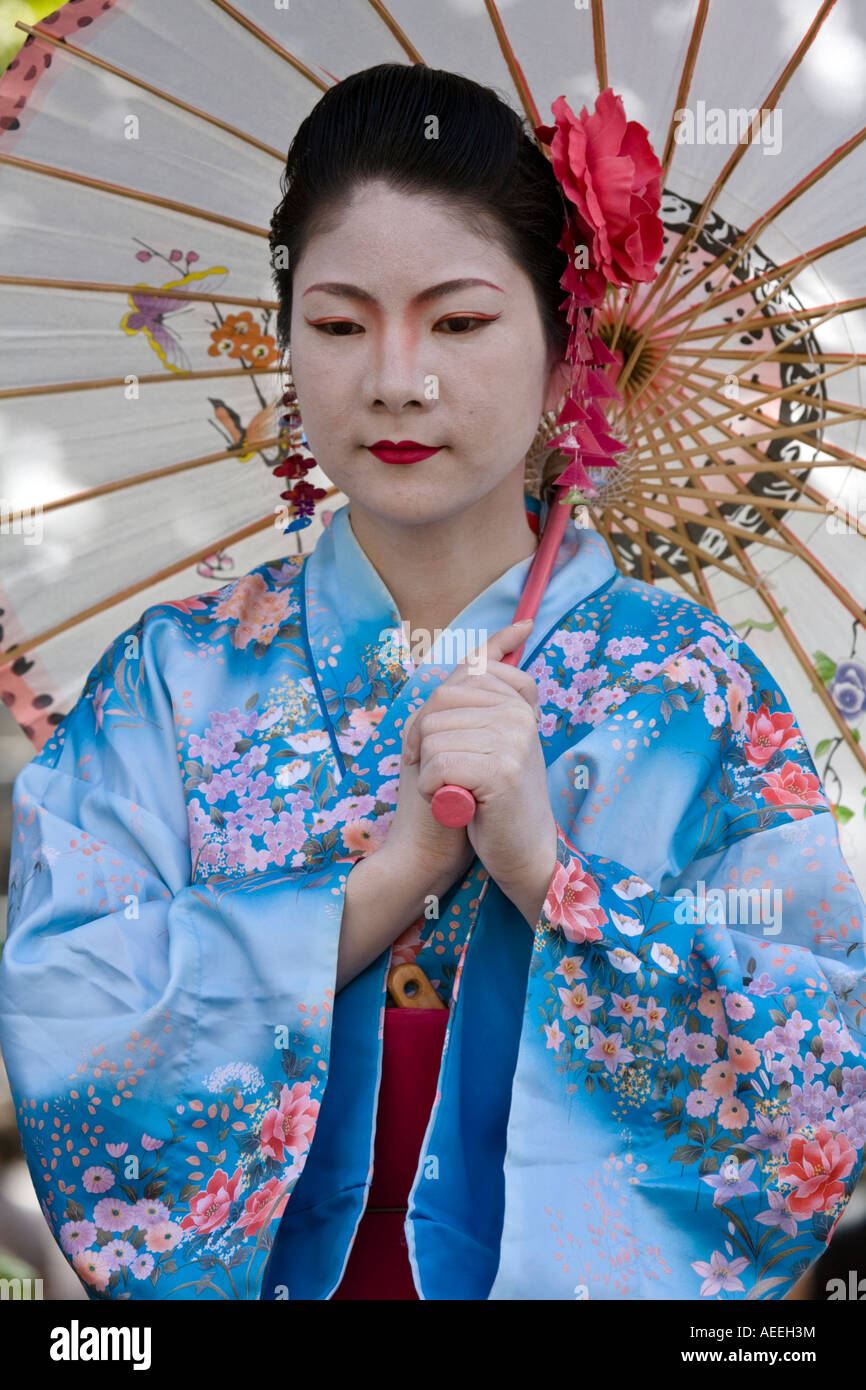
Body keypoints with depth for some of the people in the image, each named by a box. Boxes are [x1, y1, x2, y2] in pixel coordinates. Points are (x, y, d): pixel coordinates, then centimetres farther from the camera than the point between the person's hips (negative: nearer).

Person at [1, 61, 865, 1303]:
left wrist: (549, 868, -21)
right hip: (247, 1276, 1)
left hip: (588, 1274, 0)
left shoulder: (695, 688, -6)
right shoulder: (177, 674, -3)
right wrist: (392, 866, -18)